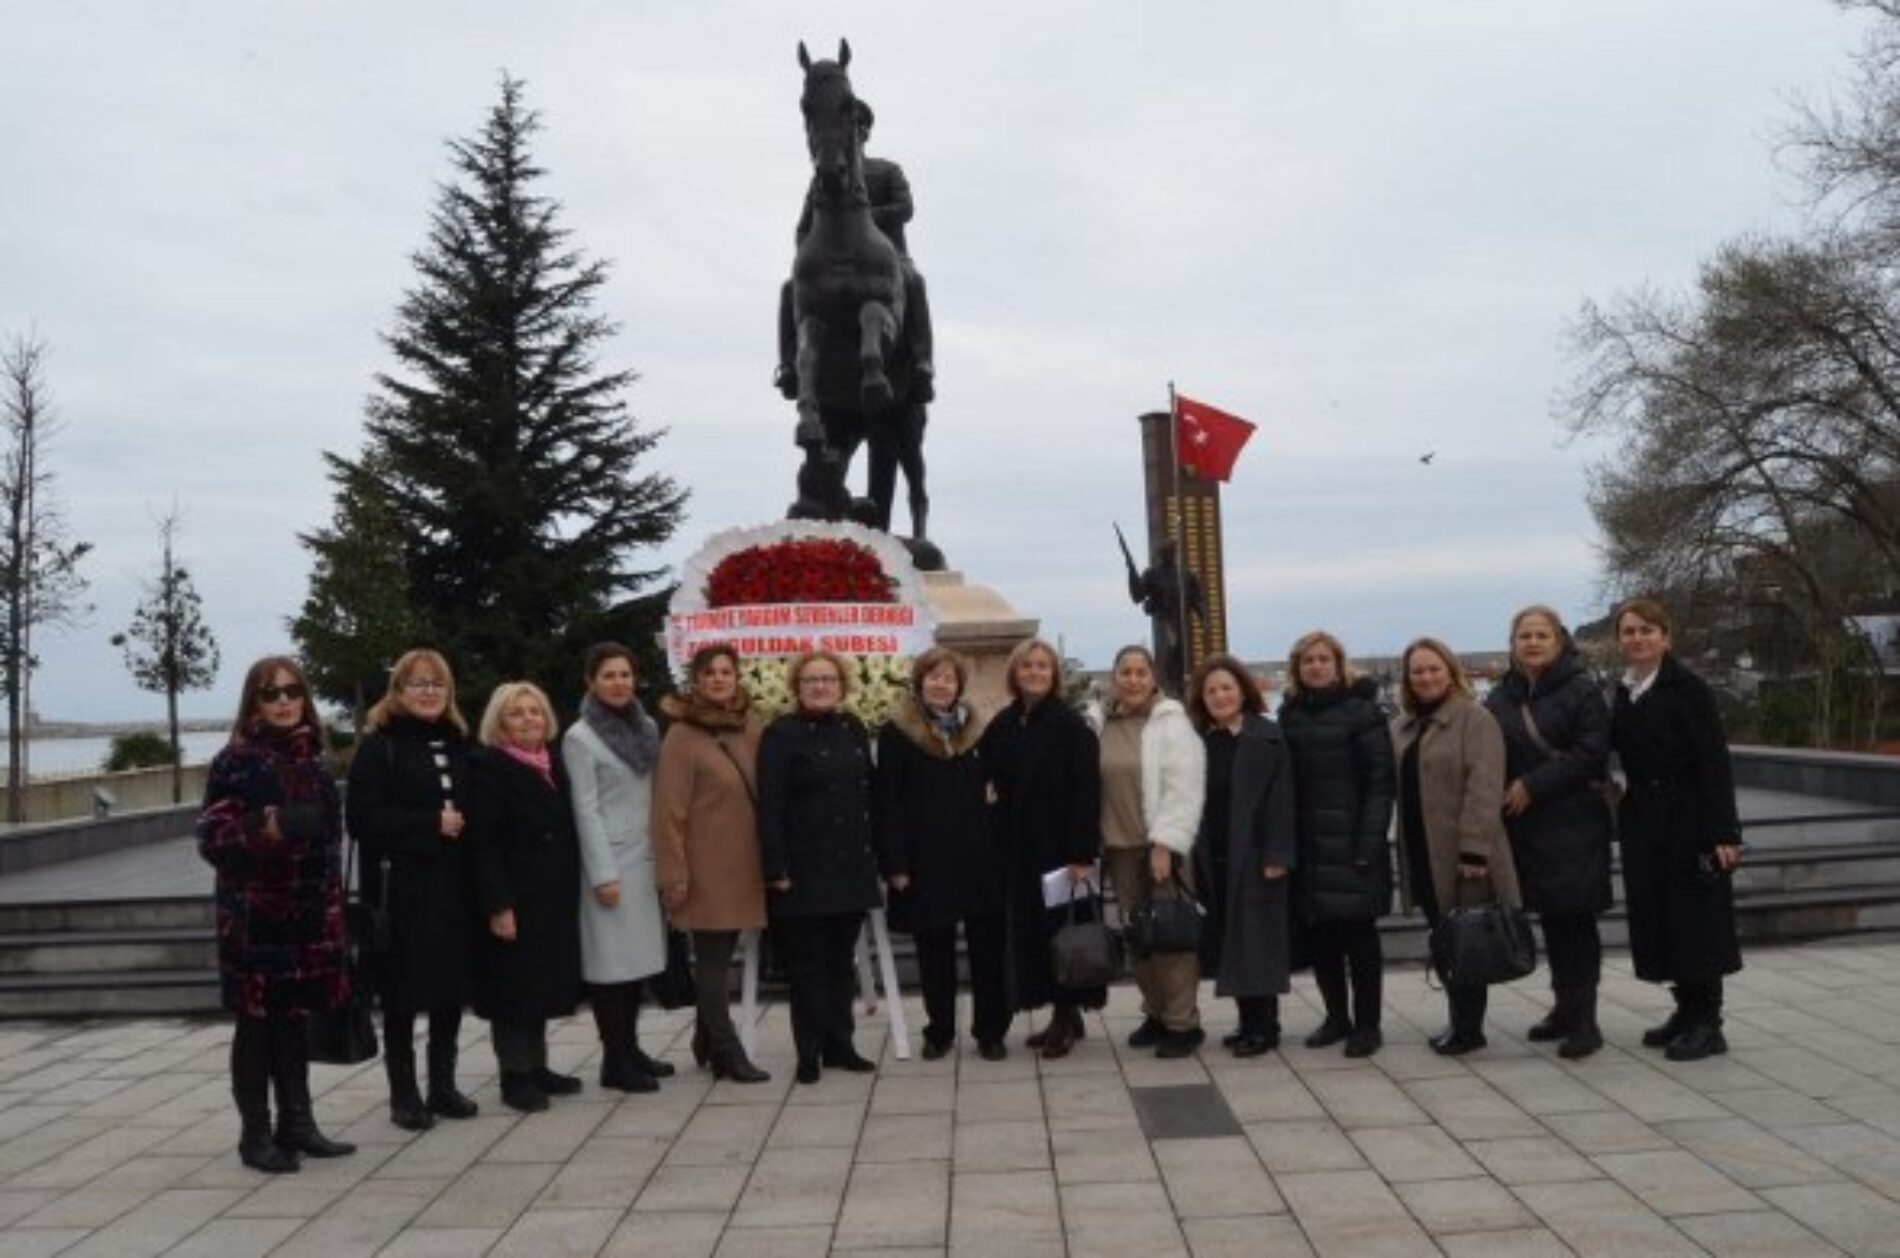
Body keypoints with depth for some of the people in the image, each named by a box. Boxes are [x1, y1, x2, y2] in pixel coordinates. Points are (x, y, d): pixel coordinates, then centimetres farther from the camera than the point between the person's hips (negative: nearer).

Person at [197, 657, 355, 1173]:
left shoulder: (311, 759, 10)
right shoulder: (236, 761, -7)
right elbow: (212, 837, -11)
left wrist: (333, 905, 17)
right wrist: (264, 828, -29)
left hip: (308, 912, 5)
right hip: (255, 916, -5)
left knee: (295, 1017, 11)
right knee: (256, 1021, 2)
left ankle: (297, 1123, 21)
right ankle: (255, 1134, 12)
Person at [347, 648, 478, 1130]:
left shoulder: (458, 743, 12)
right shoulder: (379, 746, -5)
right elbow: (362, 817, -14)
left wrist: (462, 824, -3)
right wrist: (431, 824, -15)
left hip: (453, 886, 5)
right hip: (401, 889, -5)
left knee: (453, 986, 9)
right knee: (402, 992, 2)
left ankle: (443, 1085, 23)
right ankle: (403, 1093, 14)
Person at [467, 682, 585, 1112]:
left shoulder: (554, 765, 12)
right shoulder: (487, 767, -9)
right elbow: (482, 844, -16)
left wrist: (571, 891, 11)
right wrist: (497, 905, -22)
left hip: (553, 898, 7)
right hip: (513, 899, -7)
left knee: (543, 982, 13)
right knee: (515, 984, 0)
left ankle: (537, 1066, 24)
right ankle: (514, 1075, 9)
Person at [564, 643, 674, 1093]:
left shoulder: (648, 727, 10)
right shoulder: (580, 738, -7)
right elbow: (585, 810, -10)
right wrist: (602, 874, -13)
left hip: (647, 858, 6)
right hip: (610, 860, -6)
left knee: (638, 955, 11)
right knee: (611, 958, -2)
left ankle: (630, 1047, 22)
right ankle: (614, 1060, 5)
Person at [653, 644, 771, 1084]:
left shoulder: (752, 727, 7)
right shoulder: (682, 735, -10)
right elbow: (668, 811, -13)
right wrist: (673, 874, -16)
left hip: (743, 864, 6)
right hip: (706, 866, -6)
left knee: (721, 955, 16)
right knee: (712, 958, 2)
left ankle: (707, 1041, 30)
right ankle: (727, 1052, 9)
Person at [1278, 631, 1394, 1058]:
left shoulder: (1362, 711, -3)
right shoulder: (1289, 715, 10)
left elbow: (1380, 781, -8)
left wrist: (1370, 844, -15)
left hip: (1349, 842, -4)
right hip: (1304, 844, 4)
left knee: (1358, 932, 1)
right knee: (1316, 933, 9)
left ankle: (1367, 1023, 12)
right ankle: (1337, 1016, 24)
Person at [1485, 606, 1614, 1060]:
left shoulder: (1581, 690, -5)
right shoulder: (1500, 698, 11)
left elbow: (1591, 753, -12)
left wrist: (1533, 785, -15)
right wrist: (1504, 793, -2)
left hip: (1573, 824, -5)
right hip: (1524, 825, 5)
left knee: (1574, 918, -5)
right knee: (1550, 919, 12)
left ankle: (1582, 1019, 0)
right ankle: (1565, 1007, 24)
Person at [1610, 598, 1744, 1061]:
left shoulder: (1688, 689, -10)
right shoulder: (1624, 693, 10)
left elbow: (1714, 762, -13)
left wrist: (1724, 832, -17)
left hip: (1688, 822, -7)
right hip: (1645, 823, 7)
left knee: (1696, 917, -1)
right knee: (1656, 916, 11)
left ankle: (1707, 1023, 9)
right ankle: (1687, 1010, 24)